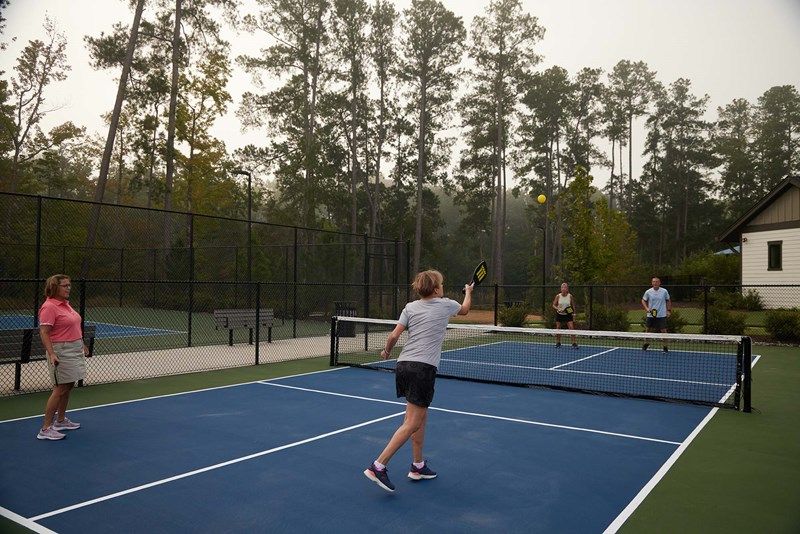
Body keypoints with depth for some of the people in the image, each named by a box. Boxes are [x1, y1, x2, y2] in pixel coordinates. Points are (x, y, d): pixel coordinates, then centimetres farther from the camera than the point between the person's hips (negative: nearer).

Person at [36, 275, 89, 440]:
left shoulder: (65, 304, 13)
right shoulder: (49, 307, -15)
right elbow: (44, 333, -20)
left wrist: (82, 345, 26)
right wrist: (51, 354, -28)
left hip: (74, 351, 9)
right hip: (61, 352, -9)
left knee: (68, 387, 16)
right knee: (60, 389, -7)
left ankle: (60, 420, 29)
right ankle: (46, 429, 0)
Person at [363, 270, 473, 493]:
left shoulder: (410, 307, 10)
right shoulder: (446, 304, 5)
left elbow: (394, 335, 3)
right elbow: (464, 309, 28)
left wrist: (386, 352, 24)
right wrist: (468, 292, 48)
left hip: (403, 365, 6)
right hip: (423, 368, -6)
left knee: (421, 416, 20)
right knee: (412, 423, -3)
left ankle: (418, 466, 27)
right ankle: (378, 466, -9)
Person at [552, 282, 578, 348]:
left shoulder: (570, 296, -6)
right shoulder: (558, 296, -7)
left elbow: (573, 306, 5)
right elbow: (554, 305, 0)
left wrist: (573, 314, -1)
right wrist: (558, 309, -19)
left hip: (568, 315, -1)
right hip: (559, 315, 1)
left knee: (572, 328, -12)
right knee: (558, 329, 5)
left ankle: (574, 343, -7)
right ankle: (558, 342, 21)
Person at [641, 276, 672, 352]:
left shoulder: (664, 291, -4)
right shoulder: (648, 292, -3)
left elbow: (668, 301, 10)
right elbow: (643, 300, 8)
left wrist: (668, 310, 4)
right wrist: (646, 308, -7)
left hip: (661, 315, -1)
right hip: (650, 315, 2)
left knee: (663, 330, -5)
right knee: (648, 329, 11)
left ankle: (665, 346, 7)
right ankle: (646, 343, 30)